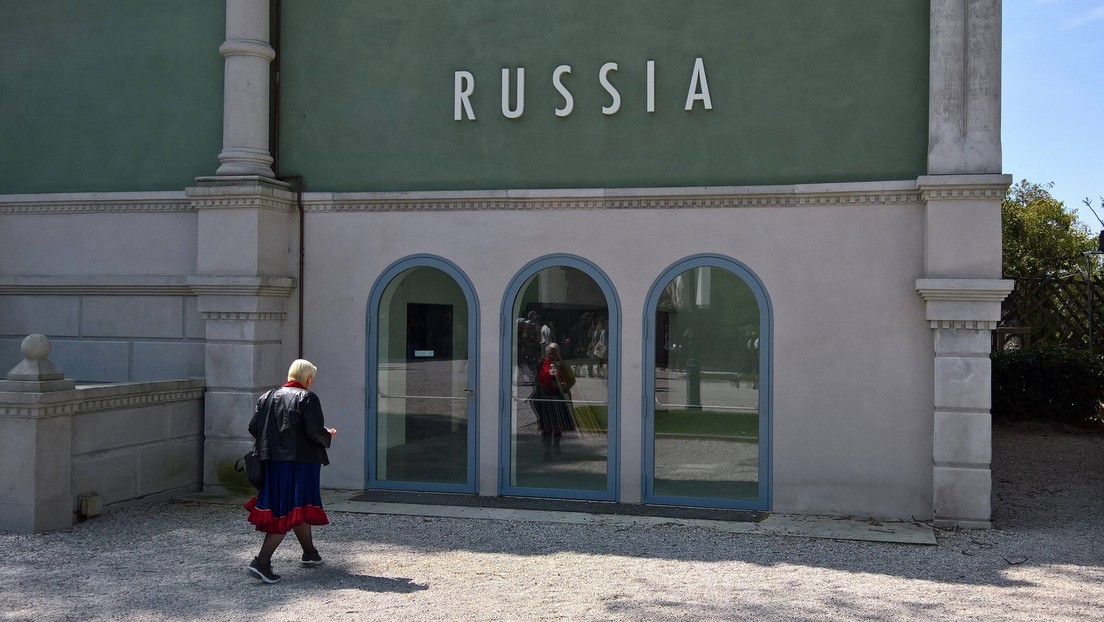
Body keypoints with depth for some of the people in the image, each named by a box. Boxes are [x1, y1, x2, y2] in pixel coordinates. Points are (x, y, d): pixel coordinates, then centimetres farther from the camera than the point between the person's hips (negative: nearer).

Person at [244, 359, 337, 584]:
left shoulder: (268, 397, 8)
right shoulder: (307, 398, -10)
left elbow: (253, 427, 5)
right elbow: (316, 432, -17)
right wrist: (328, 436, 4)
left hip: (272, 462, 7)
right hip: (299, 462, -7)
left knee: (298, 508, 21)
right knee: (289, 512, -4)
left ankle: (310, 552, 36)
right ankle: (262, 561, -13)